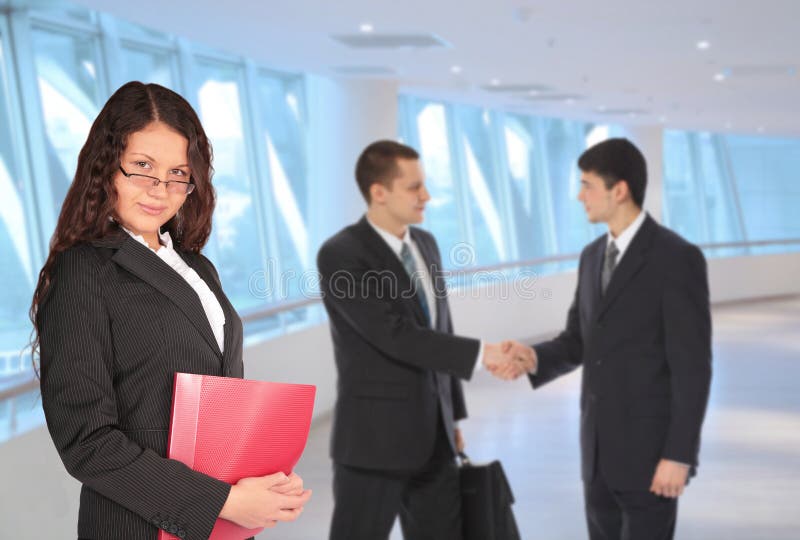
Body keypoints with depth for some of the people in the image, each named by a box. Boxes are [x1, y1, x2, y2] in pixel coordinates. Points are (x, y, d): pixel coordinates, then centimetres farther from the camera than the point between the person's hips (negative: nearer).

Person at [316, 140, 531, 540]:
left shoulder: (425, 244, 10)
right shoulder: (340, 255, -15)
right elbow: (396, 336, -23)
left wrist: (453, 415, 18)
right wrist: (480, 354, -23)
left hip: (431, 436, 7)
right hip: (373, 437, -7)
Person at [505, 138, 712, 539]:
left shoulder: (678, 258, -14)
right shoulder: (593, 256, 10)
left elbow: (693, 366, -16)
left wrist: (678, 455, -19)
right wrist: (534, 358, -9)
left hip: (652, 449, -8)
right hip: (599, 447, 8)